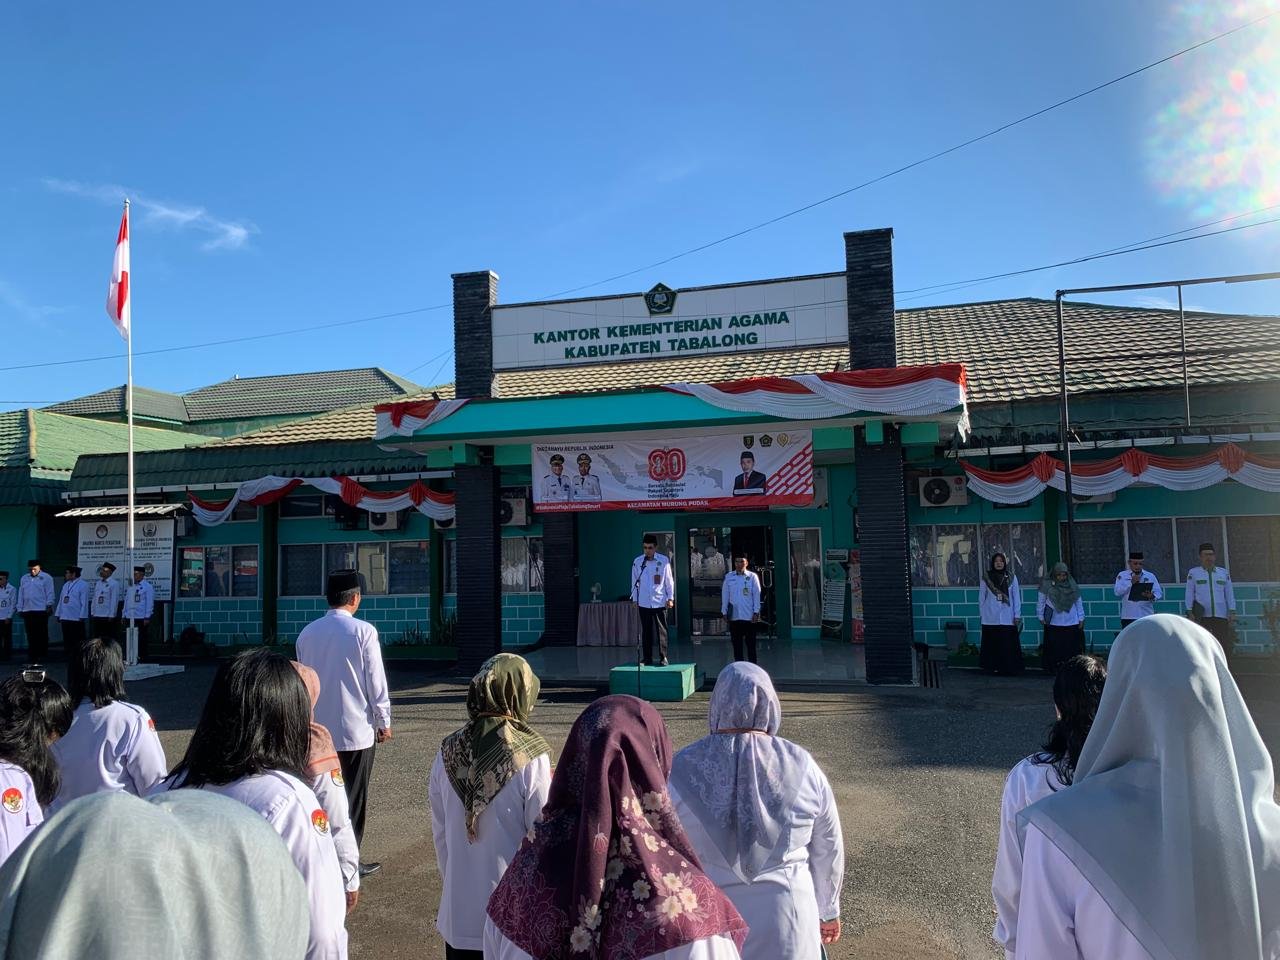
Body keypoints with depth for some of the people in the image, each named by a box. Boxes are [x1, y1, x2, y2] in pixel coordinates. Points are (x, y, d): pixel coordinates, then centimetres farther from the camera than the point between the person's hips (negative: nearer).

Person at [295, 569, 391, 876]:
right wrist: (384, 722, 1)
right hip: (355, 730, -4)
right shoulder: (363, 631, -12)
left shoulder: (307, 633, 3)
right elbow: (376, 681, -9)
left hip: (318, 731, 5)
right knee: (353, 798, 6)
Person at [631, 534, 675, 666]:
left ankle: (663, 657, 7)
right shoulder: (637, 561, 1)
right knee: (646, 631, 7)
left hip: (660, 602, -2)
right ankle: (647, 658, 15)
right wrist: (634, 598, 6)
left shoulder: (664, 561, -3)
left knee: (661, 631, -1)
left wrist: (670, 598, 0)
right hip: (644, 603, 2)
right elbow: (635, 581, 8)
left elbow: (669, 580, 2)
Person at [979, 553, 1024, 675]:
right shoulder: (986, 577, 3)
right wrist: (982, 613, 4)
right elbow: (981, 597, 7)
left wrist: (1017, 615, 0)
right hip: (990, 618, 0)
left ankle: (1009, 669, 6)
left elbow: (1016, 596, 4)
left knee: (1008, 645, -2)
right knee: (991, 643, 1)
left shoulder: (1011, 577, 4)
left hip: (1007, 618, 0)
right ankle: (990, 667, 11)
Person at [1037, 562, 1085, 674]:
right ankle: (1054, 668, 6)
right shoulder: (1047, 584, -2)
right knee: (1055, 648, -1)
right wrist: (1041, 617, 2)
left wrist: (1081, 618, 10)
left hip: (1072, 623, 2)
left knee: (1072, 647, 0)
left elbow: (1078, 602, 12)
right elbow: (1040, 601, 4)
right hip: (1054, 623, -2)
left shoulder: (1072, 585, 6)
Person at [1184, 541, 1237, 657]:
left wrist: (1232, 613, 3)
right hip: (1201, 617, -2)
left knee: (1224, 647, -3)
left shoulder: (1224, 573, 14)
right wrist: (1190, 613, -6)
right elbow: (1189, 594, 3)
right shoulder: (1193, 573, 7)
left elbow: (1229, 594, 12)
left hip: (1221, 616, 2)